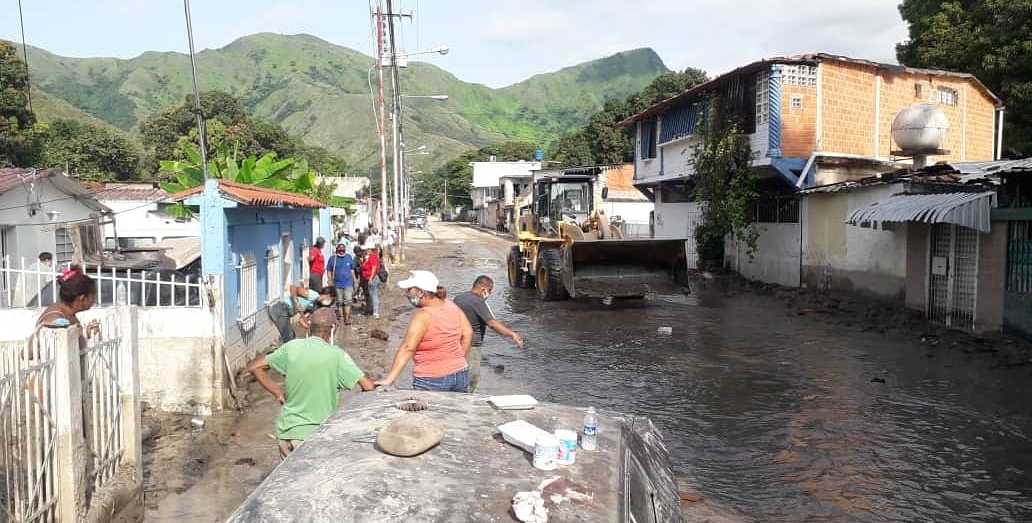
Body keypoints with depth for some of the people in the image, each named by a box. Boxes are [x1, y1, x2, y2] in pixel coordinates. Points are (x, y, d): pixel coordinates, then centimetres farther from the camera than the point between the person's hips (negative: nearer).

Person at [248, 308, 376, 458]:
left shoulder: (291, 347, -2)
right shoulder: (337, 355, -13)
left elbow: (254, 367, 7)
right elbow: (368, 387, -13)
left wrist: (277, 392, 11)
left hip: (285, 431, 5)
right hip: (315, 435, -4)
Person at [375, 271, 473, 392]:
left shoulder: (423, 316, -17)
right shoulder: (452, 306, 2)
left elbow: (407, 348, -23)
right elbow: (467, 334, 7)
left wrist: (389, 378, -26)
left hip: (431, 383, -7)